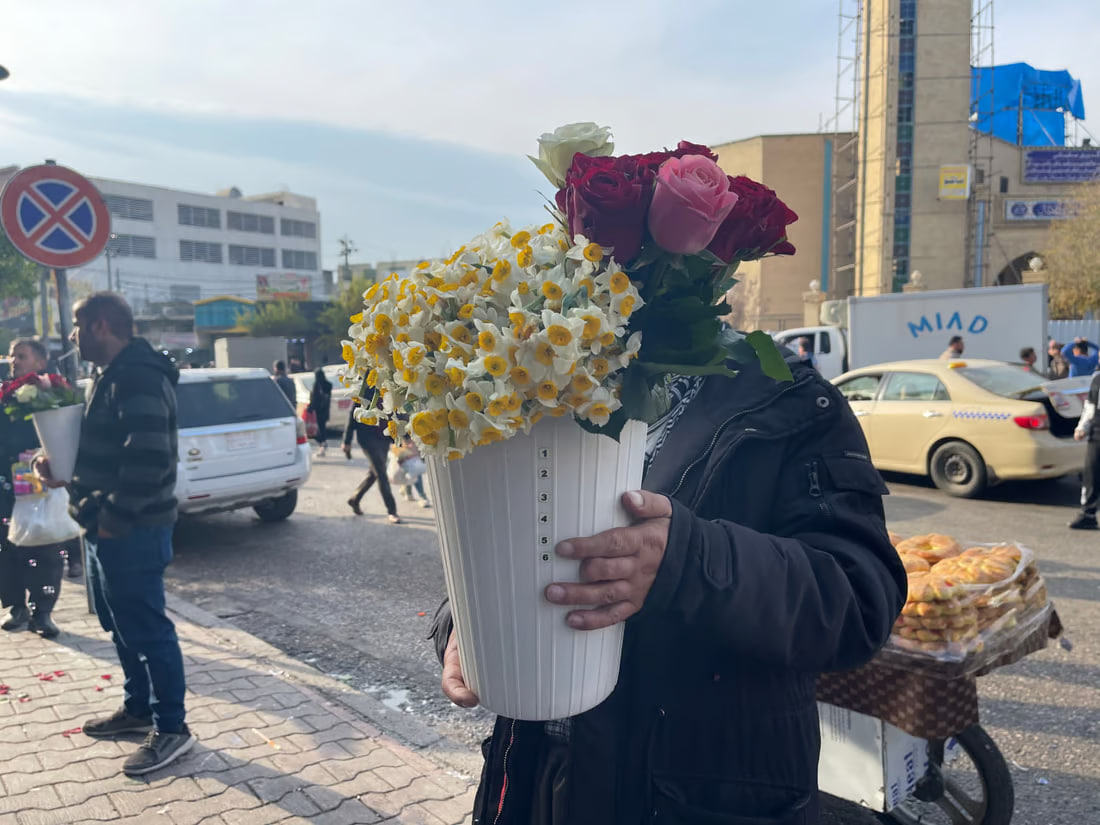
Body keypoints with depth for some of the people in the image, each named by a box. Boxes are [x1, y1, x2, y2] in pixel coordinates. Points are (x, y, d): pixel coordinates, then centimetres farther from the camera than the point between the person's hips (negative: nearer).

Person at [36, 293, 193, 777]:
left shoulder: (137, 378, -19)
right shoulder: (113, 376, 15)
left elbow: (149, 456, -29)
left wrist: (115, 516, -23)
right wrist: (61, 466, 10)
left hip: (131, 531, -10)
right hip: (107, 527, 10)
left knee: (147, 629, -2)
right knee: (121, 626, 19)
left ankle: (172, 728, 10)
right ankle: (138, 708, 34)